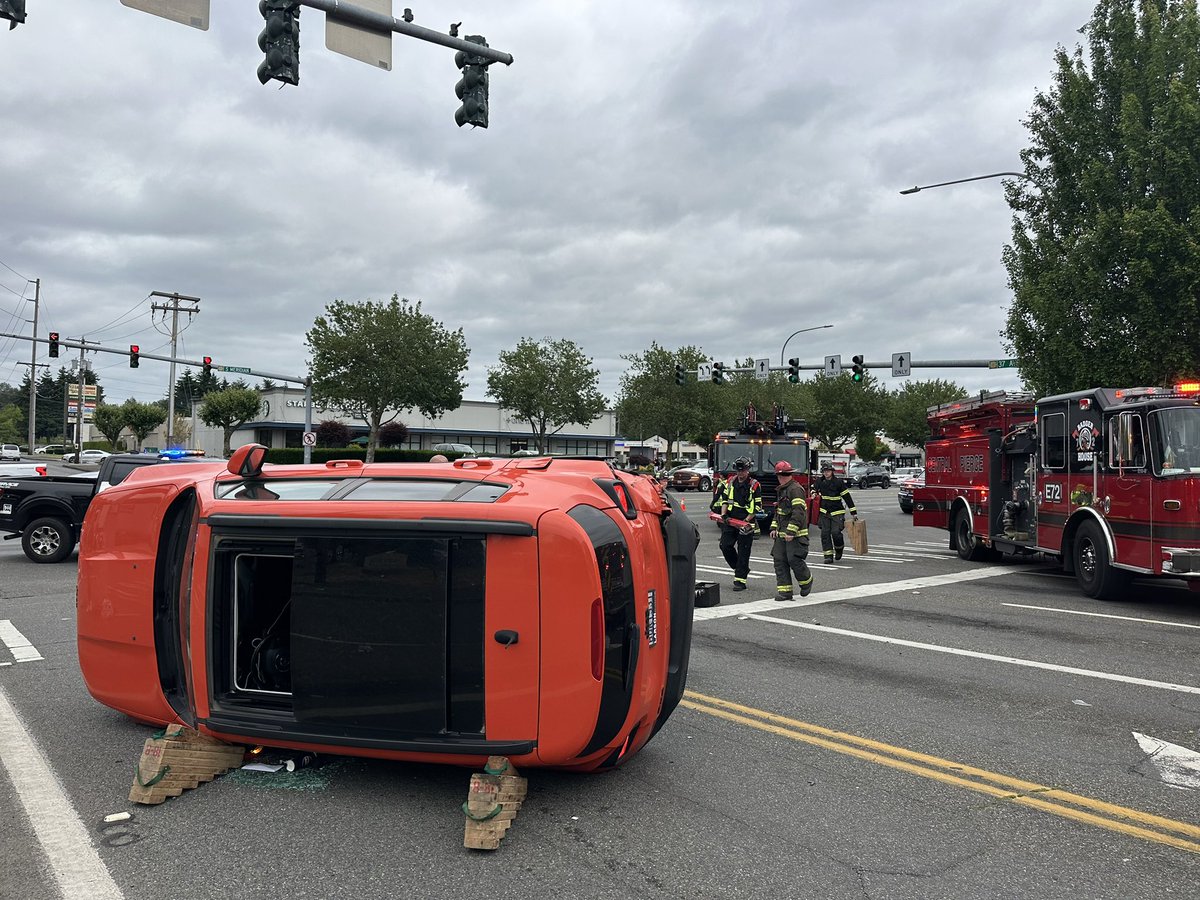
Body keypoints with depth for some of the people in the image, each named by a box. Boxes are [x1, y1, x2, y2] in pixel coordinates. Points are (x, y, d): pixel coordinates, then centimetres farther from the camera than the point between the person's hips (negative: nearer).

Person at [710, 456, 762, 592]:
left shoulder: (754, 486, -4)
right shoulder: (729, 482, 9)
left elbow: (757, 507, -5)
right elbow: (725, 500, 10)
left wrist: (746, 521, -12)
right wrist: (723, 514, -5)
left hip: (746, 523, -4)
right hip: (730, 521, 4)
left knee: (743, 552, -3)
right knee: (725, 546, -2)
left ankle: (740, 580, 0)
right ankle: (742, 569, 20)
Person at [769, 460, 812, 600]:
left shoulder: (795, 489, -13)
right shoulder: (782, 490, 19)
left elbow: (798, 512, -21)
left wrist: (791, 531, -25)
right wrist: (774, 527, 18)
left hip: (795, 534, -9)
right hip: (782, 534, 9)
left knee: (794, 559, -9)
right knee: (779, 561, 2)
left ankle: (806, 582, 18)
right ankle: (785, 591, 4)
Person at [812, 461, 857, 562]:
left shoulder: (839, 482, -7)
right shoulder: (819, 481, 4)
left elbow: (847, 498, -4)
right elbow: (814, 490, 27)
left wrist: (854, 513, -6)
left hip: (837, 513, -3)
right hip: (824, 512, 3)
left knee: (835, 532, -12)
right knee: (825, 534, -3)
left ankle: (839, 548, 18)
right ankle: (828, 555, 2)